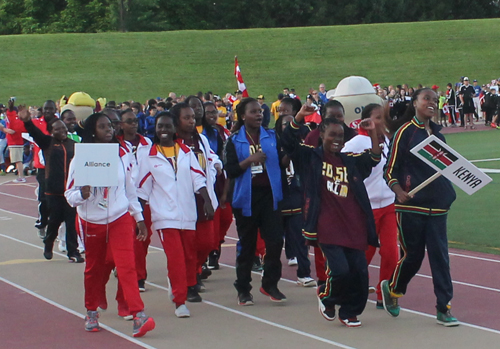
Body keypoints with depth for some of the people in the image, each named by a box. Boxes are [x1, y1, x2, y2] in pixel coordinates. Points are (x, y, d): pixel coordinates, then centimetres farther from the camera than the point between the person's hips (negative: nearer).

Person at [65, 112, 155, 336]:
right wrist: (82, 194, -29)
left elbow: (130, 190, 12)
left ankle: (139, 315, -19)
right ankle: (91, 312, 31)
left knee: (127, 267, -13)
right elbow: (70, 194, -6)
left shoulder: (122, 156, 3)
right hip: (92, 223, 0)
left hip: (120, 219, 0)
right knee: (94, 269, 12)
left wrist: (139, 218, 13)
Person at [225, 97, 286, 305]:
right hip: (246, 197, -2)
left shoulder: (272, 137, 8)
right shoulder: (234, 141, 1)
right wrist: (249, 160, -17)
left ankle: (270, 284, 9)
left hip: (269, 195, 2)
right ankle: (243, 289, 14)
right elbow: (230, 171, -6)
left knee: (275, 241, -5)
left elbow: (281, 161, 5)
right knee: (247, 244, 4)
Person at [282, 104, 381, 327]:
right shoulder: (311, 156, 3)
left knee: (359, 271, 1)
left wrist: (372, 133, -1)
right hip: (327, 228, -5)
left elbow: (375, 158, 11)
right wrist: (299, 117, -18)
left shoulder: (351, 161, 14)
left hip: (353, 228, 5)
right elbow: (288, 141, -7)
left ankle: (349, 312, 22)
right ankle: (326, 295, 19)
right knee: (339, 269, -14)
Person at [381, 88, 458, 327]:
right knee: (413, 254, 3)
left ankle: (444, 307, 3)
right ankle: (392, 288, 31)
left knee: (439, 253, 0)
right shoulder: (405, 132, -6)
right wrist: (400, 193, -22)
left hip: (437, 205, 5)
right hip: (411, 205, -5)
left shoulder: (437, 133, 11)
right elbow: (390, 170, -7)